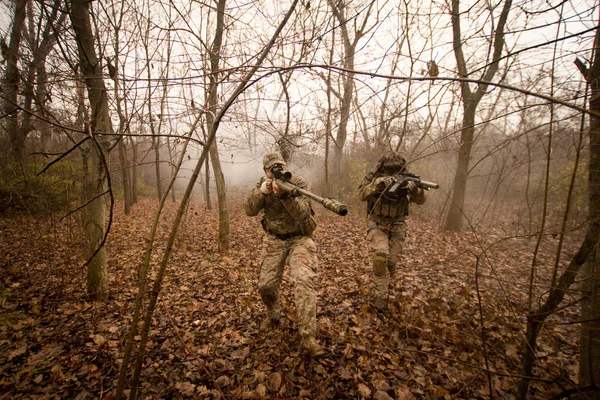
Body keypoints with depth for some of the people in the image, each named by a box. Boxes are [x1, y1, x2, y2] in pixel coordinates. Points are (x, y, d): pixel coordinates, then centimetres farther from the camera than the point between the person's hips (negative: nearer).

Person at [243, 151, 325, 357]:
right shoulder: (262, 184, -2)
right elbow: (249, 210, -14)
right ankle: (273, 316, 38)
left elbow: (303, 214, -29)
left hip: (299, 239, -3)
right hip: (274, 241, 4)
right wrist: (262, 192, -32)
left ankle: (308, 337, -15)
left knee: (304, 280, -23)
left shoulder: (298, 183, -15)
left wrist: (284, 195, -44)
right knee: (266, 285, 7)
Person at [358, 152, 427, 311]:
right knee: (380, 256, -22)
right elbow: (362, 195, -24)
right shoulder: (374, 178, -8)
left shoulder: (405, 180, -3)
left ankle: (385, 285, 35)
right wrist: (378, 183, -39)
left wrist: (414, 188, -32)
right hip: (377, 224, -2)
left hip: (397, 226, 3)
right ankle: (381, 296, -6)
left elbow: (421, 200, -11)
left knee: (392, 261, 5)